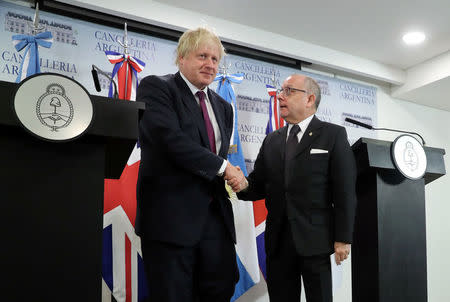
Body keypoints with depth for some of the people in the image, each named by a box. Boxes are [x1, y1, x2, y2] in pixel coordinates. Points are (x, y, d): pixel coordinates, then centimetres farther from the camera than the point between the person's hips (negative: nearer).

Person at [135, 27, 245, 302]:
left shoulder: (223, 107, 18)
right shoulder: (156, 87, -3)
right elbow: (171, 139, -18)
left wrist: (232, 178, -6)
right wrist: (222, 167, -13)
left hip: (215, 216, 6)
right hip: (171, 215, -6)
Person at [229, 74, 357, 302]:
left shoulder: (333, 135, 0)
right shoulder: (271, 141, 15)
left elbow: (345, 191, -5)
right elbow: (260, 185, 12)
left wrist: (343, 239, -10)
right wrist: (243, 185, -11)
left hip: (315, 240, -4)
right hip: (278, 241, 4)